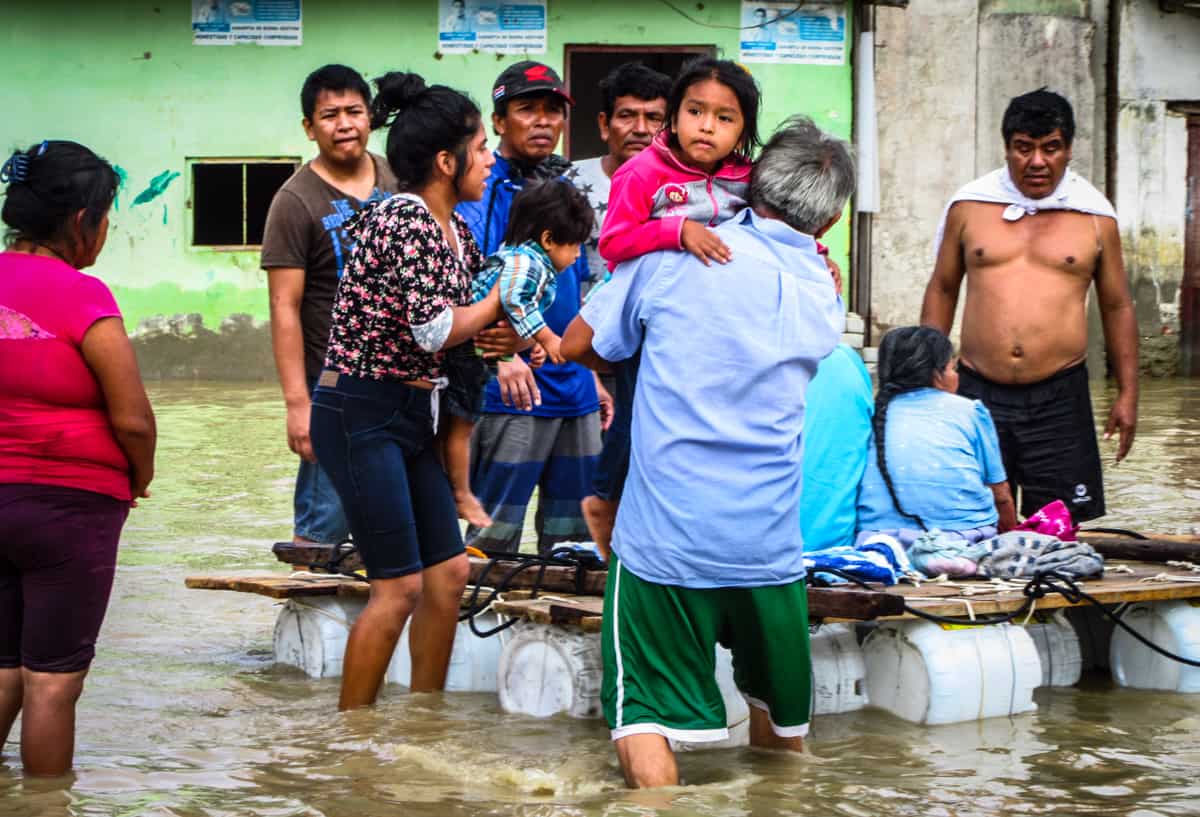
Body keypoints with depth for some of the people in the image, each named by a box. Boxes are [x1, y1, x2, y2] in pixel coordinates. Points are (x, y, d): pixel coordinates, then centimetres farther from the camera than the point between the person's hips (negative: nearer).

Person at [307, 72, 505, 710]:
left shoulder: (454, 229, 11)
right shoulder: (405, 220, -17)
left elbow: (479, 315, 17)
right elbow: (434, 328, -20)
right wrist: (499, 302, -3)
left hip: (410, 413, 9)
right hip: (361, 412, -9)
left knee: (448, 572, 10)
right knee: (399, 586, -6)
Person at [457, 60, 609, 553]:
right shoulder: (482, 189, -7)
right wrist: (503, 352, -34)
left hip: (574, 393, 7)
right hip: (510, 396, -7)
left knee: (574, 540, 10)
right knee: (492, 540, -4)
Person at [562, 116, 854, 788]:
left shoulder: (675, 255, -3)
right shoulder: (826, 298, 8)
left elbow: (578, 344, 7)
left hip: (666, 534, -3)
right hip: (770, 542, 3)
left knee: (646, 720, -2)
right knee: (783, 731, 19)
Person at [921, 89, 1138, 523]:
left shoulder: (1095, 217, 6)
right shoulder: (969, 206, 7)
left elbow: (1117, 307, 12)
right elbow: (942, 289, 15)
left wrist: (1128, 393, 9)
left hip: (1059, 400, -1)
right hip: (978, 393, 1)